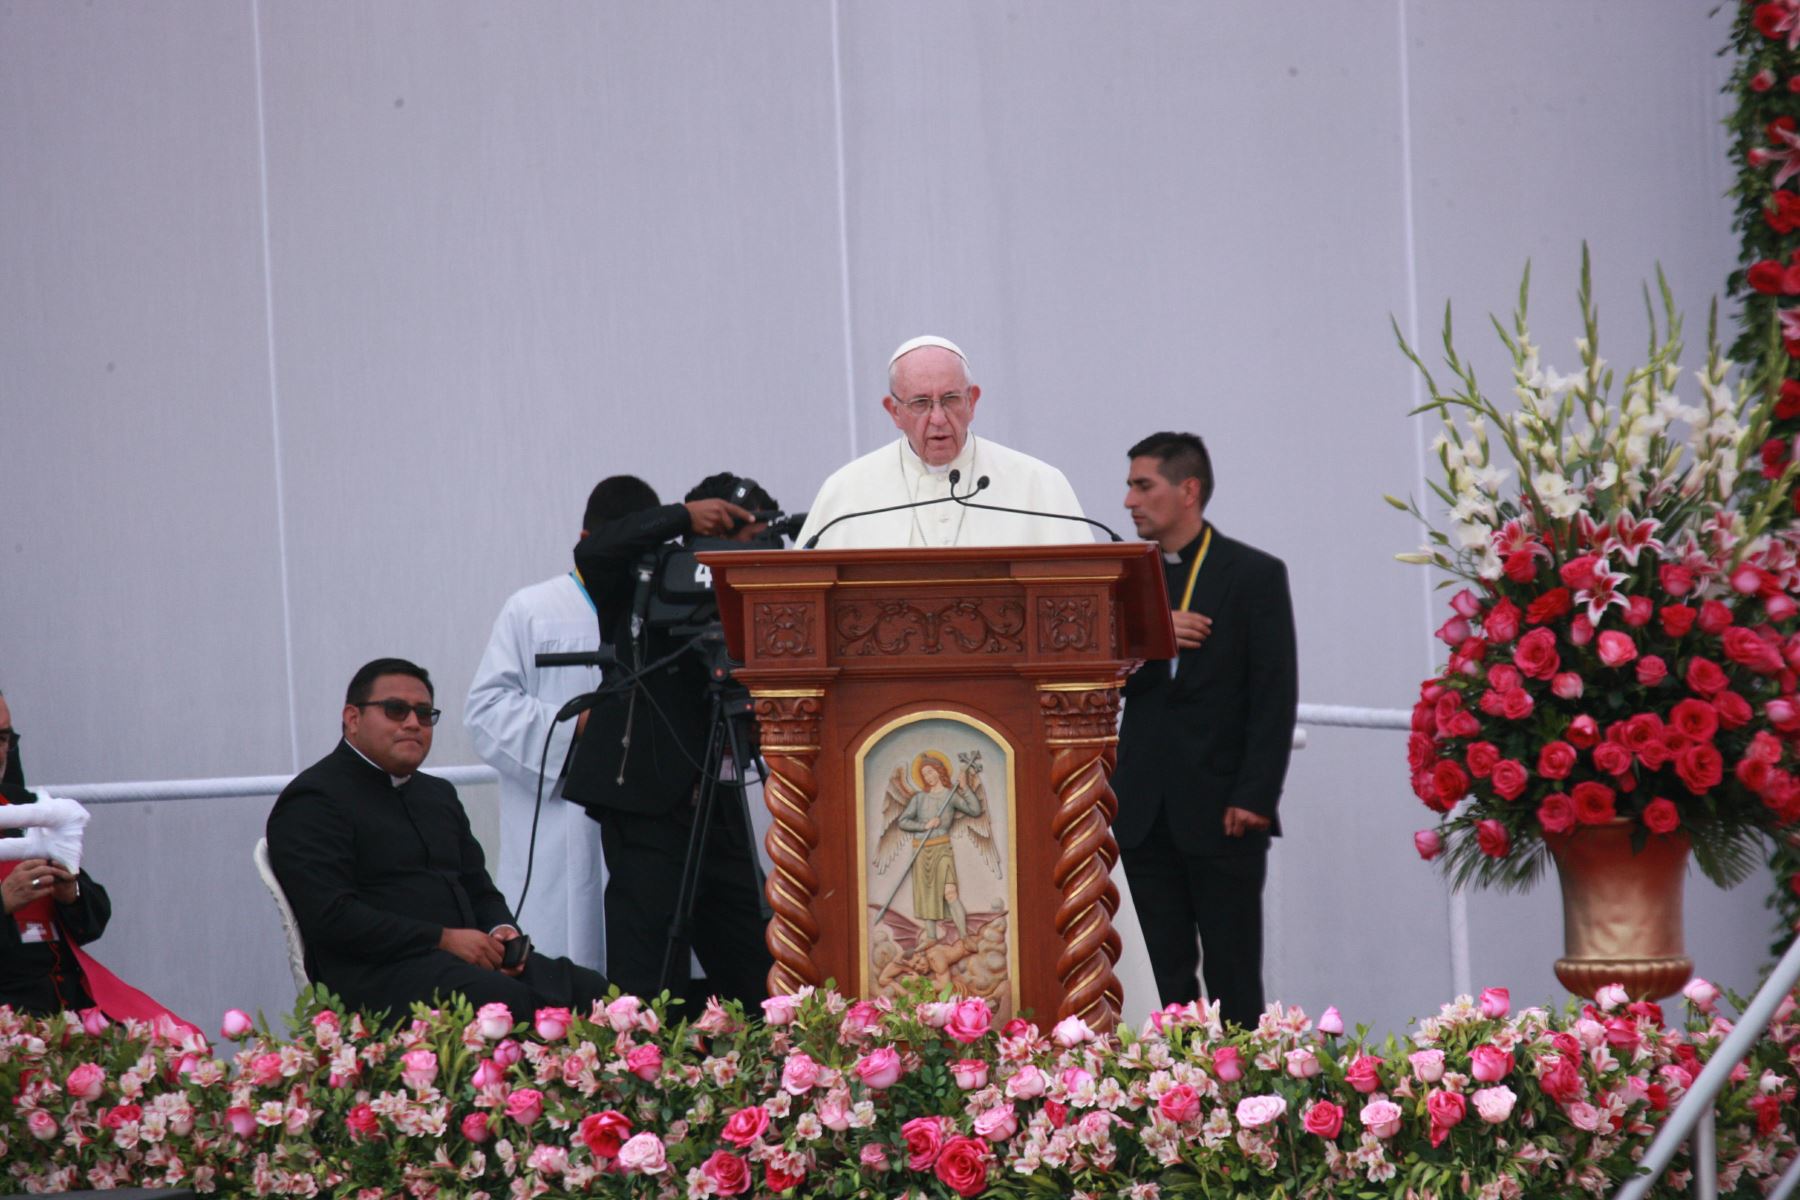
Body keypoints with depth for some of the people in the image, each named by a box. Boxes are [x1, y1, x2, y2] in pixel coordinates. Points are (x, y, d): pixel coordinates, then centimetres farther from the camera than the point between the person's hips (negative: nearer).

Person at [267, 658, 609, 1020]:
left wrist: (503, 931, 4)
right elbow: (331, 916, -12)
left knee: (590, 991, -17)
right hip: (377, 973, -8)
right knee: (509, 1003, -36)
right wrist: (444, 939, -14)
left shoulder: (438, 795, 27)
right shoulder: (313, 800, 0)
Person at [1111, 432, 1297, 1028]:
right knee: (1171, 978, 6)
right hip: (1146, 812, 5)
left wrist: (1255, 797, -14)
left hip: (1223, 812, -5)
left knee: (1233, 981, -2)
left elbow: (1275, 695, -7)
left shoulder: (1255, 575, -2)